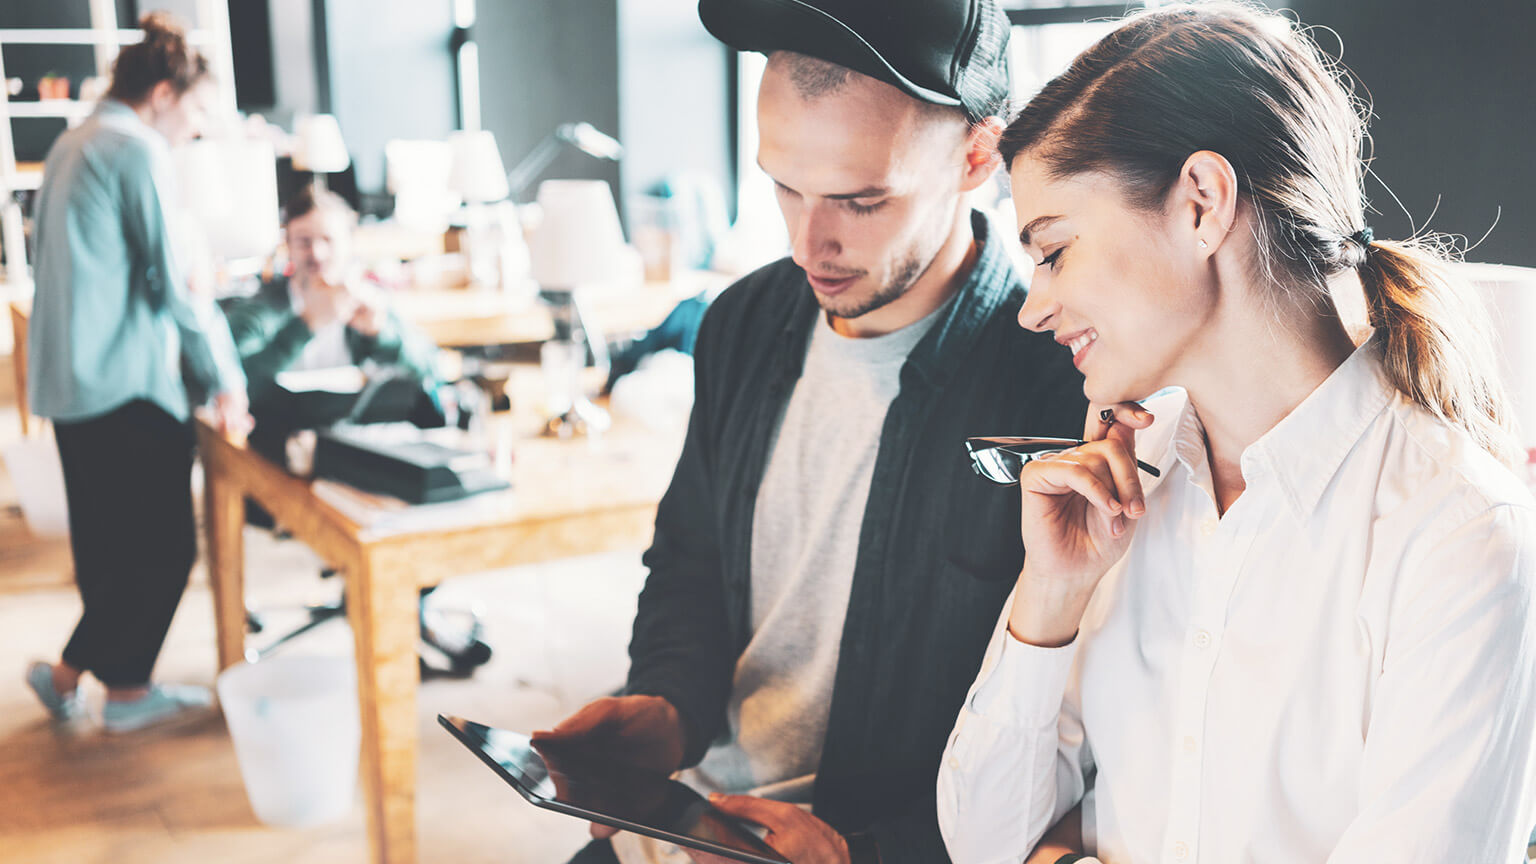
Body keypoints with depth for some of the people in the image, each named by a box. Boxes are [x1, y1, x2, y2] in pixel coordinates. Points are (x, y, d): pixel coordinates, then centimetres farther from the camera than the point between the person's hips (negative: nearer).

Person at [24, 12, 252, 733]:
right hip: (128, 381, -10)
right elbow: (173, 280, -15)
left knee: (107, 543, 15)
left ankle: (127, 687, 23)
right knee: (164, 546, 1)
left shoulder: (72, 145, 16)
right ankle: (67, 673, 10)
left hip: (67, 378, 10)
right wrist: (226, 381, -9)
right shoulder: (140, 151, -12)